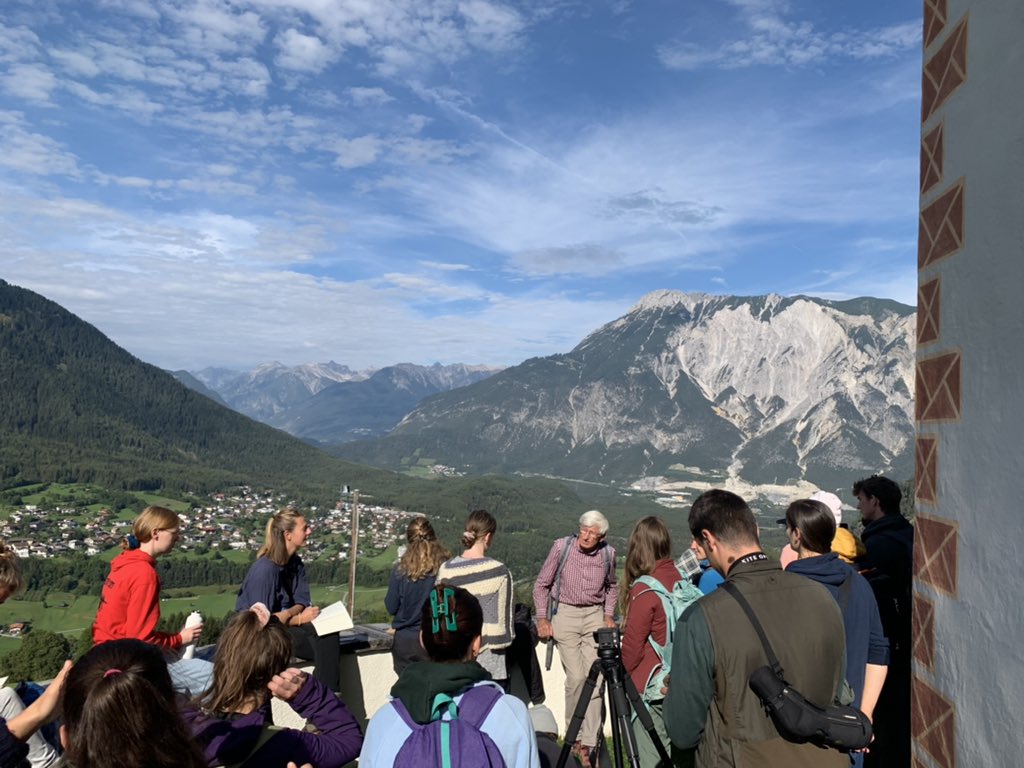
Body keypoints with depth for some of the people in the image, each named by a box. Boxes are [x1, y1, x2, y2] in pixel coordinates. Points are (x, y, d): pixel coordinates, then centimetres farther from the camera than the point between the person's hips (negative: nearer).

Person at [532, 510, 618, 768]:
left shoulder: (608, 553, -3)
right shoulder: (561, 547, -11)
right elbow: (541, 584, -1)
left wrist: (609, 615, 6)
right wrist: (542, 618, -7)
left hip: (595, 614, 2)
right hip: (565, 613, -2)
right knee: (576, 676, -11)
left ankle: (588, 744, 2)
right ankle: (573, 735, 9)